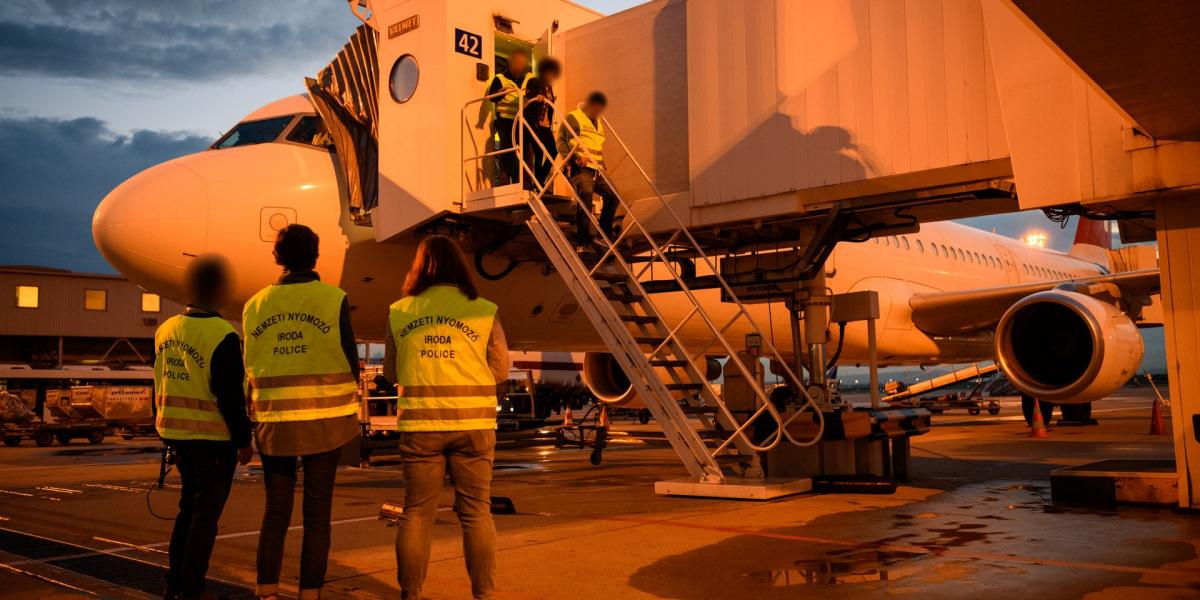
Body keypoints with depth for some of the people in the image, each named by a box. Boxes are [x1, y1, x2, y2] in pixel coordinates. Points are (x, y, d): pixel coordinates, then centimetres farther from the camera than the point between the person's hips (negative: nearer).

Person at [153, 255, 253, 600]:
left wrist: (165, 428, 21)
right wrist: (243, 441, -10)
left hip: (177, 432, 7)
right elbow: (230, 397, -19)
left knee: (189, 506, 20)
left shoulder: (166, 329, 4)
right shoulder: (223, 336, -19)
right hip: (214, 437, -7)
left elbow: (160, 386, 11)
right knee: (206, 513, 4)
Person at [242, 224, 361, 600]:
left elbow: (250, 368, 9)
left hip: (273, 421, 3)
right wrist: (351, 412, 11)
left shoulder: (255, 305, 5)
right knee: (317, 513, 4)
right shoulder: (333, 299, -6)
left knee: (275, 512, 12)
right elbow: (350, 361, -4)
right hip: (325, 419, -3)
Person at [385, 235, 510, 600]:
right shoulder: (483, 310, -4)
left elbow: (391, 372, 9)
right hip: (473, 424, -1)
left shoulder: (398, 312, 1)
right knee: (476, 512, 9)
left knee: (417, 512, 12)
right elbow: (500, 370, 1)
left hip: (419, 425, 1)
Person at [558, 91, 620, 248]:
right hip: (580, 170, -8)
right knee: (586, 197, -25)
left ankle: (605, 231, 19)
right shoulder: (572, 118, 0)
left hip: (596, 171, 8)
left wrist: (602, 166, 18)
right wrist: (574, 158, -23)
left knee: (613, 195, 1)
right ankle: (583, 242, -23)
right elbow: (561, 142, -10)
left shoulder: (598, 123, 27)